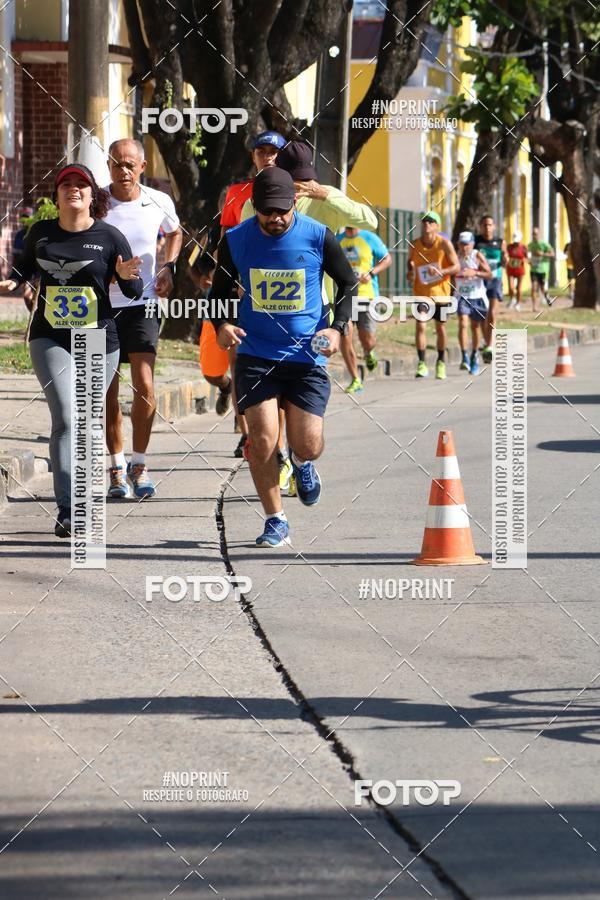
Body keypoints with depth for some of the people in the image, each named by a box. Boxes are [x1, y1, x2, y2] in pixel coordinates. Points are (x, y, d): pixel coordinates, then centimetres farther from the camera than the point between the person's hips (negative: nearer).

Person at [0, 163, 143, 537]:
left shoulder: (109, 236, -1)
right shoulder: (41, 233, 5)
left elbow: (135, 292, 4)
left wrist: (126, 277, -18)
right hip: (50, 339, 0)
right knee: (66, 417, -16)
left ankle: (75, 502, 27)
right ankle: (69, 512, -20)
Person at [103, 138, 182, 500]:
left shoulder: (160, 202, 0)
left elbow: (175, 233, 22)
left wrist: (169, 267, 6)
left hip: (142, 306, 0)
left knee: (144, 388, -12)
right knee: (109, 394, 3)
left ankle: (139, 463, 5)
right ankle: (117, 468, 17)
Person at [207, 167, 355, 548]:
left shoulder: (318, 237, -6)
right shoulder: (236, 240, -3)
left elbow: (348, 284, 8)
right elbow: (220, 290, 11)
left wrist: (338, 328, -6)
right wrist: (221, 324, -9)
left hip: (307, 356, -1)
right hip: (256, 355, 1)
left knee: (307, 446, -4)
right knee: (262, 441, -10)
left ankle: (303, 464, 35)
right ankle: (275, 521, 7)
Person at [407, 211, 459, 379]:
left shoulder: (444, 244, -10)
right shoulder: (414, 245, -3)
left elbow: (456, 267, -9)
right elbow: (410, 264, 9)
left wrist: (441, 272, -26)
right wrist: (410, 273, -15)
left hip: (440, 291, -1)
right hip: (421, 292, 1)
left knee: (440, 328, 10)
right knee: (420, 326, -14)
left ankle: (441, 362, 28)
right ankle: (422, 364, -10)